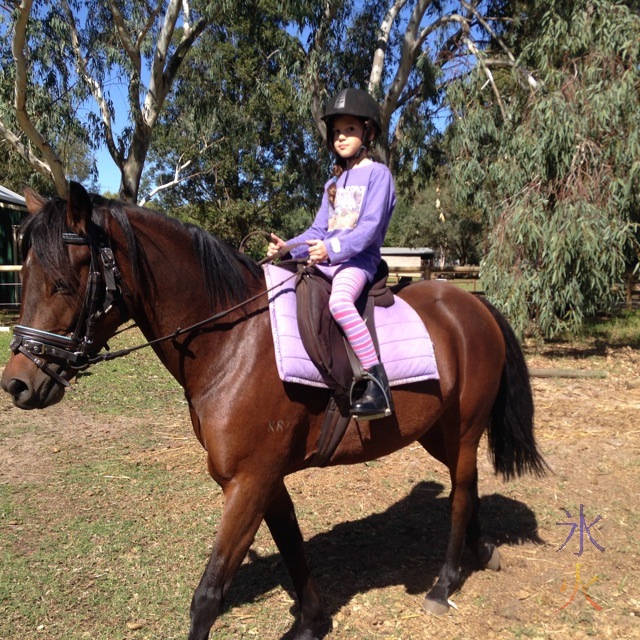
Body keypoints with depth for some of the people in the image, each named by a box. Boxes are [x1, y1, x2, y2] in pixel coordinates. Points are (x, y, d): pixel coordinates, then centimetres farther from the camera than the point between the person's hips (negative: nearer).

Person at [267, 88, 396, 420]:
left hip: (358, 259, -8)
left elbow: (370, 227, -14)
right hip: (325, 260, 9)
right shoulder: (334, 183, 23)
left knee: (339, 301, -38)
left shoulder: (377, 174, -1)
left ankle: (377, 384, -36)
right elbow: (318, 230, 19)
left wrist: (333, 248, -27)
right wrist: (287, 248, 1)